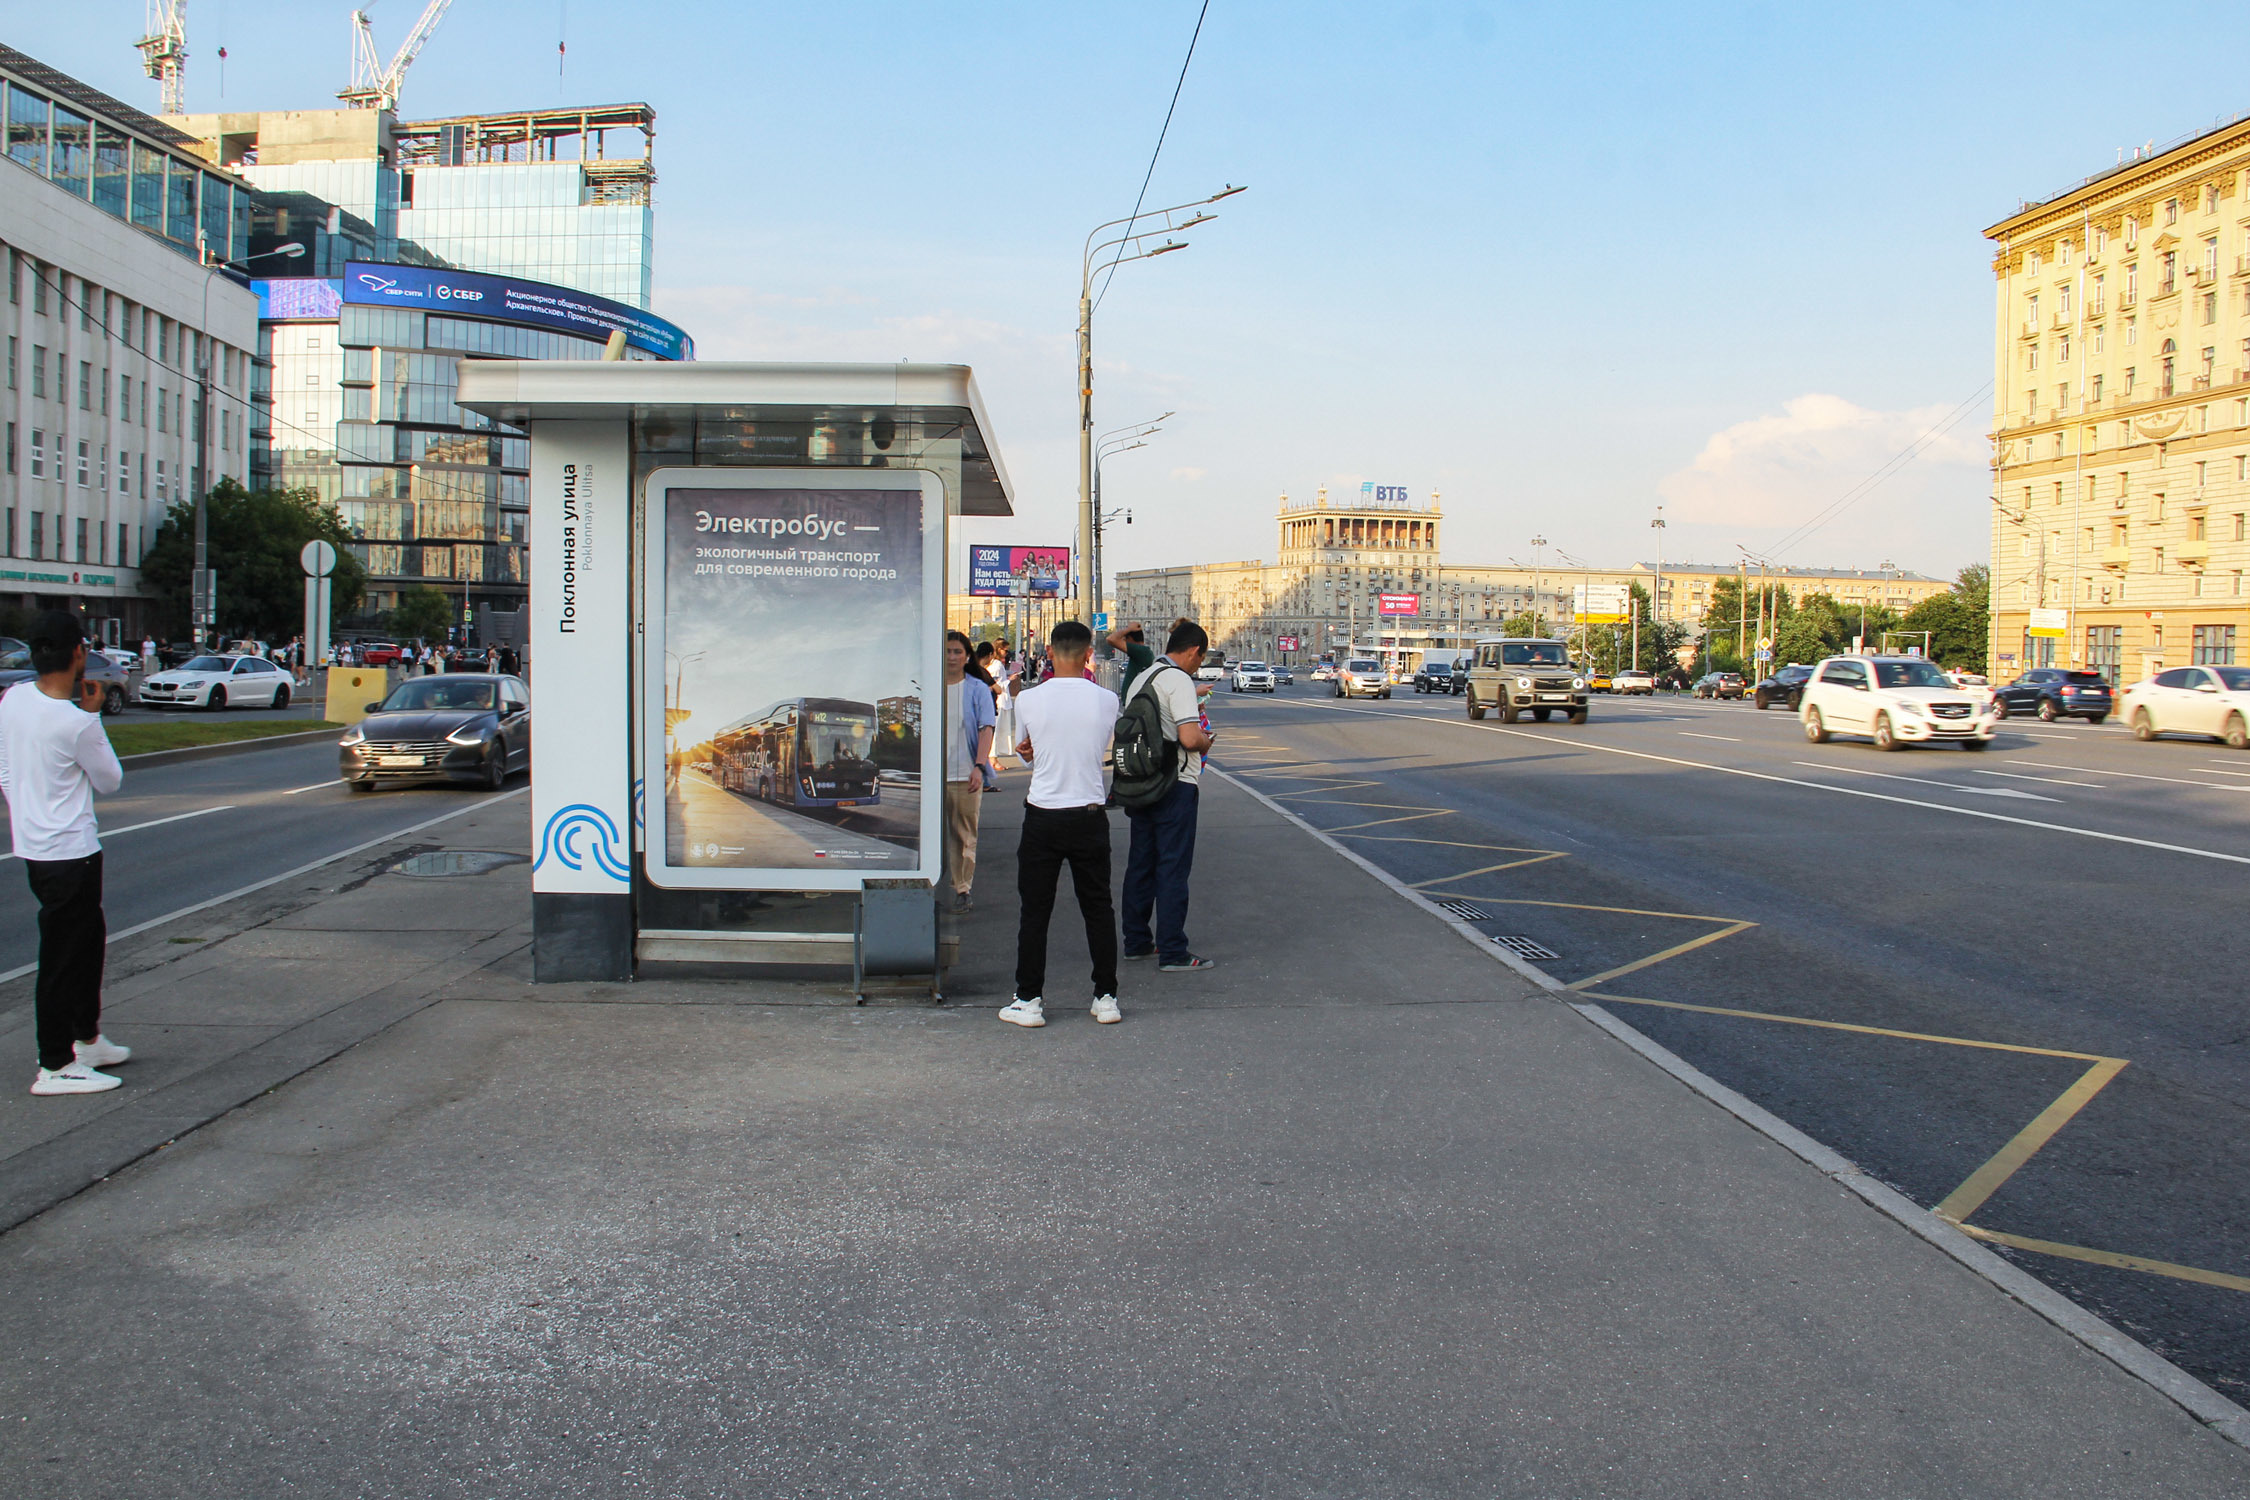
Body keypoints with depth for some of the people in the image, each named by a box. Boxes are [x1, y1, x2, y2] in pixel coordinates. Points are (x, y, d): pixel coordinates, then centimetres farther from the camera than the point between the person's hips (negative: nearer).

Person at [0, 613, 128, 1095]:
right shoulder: (77, 724, -24)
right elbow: (110, 780, -6)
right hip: (69, 852, -9)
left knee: (89, 935, 22)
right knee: (63, 956, 0)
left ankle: (87, 1038, 35)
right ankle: (55, 1067, 8)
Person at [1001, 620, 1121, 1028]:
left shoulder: (1029, 700, -6)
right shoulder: (1106, 700, -5)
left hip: (1042, 816, -1)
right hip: (1090, 816, 1)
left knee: (1035, 910, 7)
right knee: (1098, 909, 11)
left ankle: (1029, 1000, 10)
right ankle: (1106, 997, 15)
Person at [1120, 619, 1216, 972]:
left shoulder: (1140, 678, 13)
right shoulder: (1178, 680, -15)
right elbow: (1189, 738, -24)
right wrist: (1205, 739, -2)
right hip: (1175, 785, -9)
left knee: (1140, 864, 14)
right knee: (1173, 868, -5)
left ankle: (1136, 942, 22)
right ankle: (1173, 953, -2)